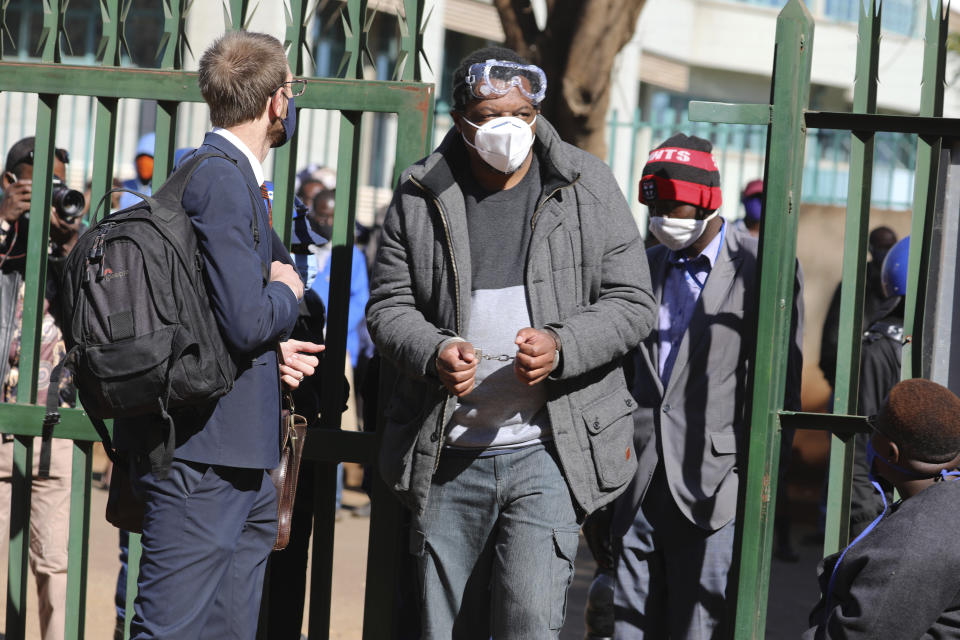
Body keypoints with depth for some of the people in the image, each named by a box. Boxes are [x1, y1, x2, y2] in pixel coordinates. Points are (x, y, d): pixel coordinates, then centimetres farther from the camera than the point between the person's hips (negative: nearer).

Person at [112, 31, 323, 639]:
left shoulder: (235, 178, 19)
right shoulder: (221, 181, -15)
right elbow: (245, 320, -22)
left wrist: (273, 346, 6)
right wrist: (287, 294, -1)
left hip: (242, 464, 10)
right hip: (203, 454, -10)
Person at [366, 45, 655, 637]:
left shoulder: (587, 188, 2)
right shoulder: (420, 198, 4)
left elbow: (631, 302, 1)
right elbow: (389, 306, 6)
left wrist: (562, 347, -17)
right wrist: (434, 353, -16)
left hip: (547, 450, -2)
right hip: (448, 457, 2)